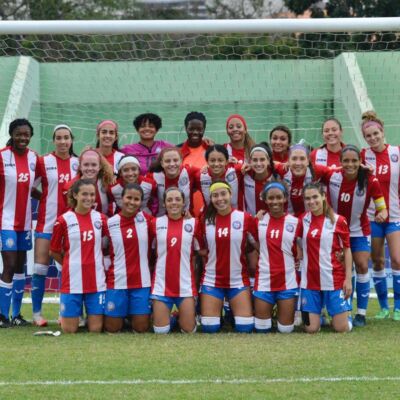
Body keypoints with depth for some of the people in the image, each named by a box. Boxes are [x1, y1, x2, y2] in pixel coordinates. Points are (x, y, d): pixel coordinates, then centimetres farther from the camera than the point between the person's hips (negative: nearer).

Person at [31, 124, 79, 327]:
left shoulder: (77, 163, 6)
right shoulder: (43, 162, -2)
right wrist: (45, 196, -6)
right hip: (47, 221, -2)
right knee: (40, 267, -4)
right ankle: (36, 312, 3)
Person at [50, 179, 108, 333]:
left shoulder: (100, 218, 4)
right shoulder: (64, 220, -3)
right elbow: (54, 252, 5)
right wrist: (72, 263, 9)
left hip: (96, 282, 2)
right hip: (72, 281, -2)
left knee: (96, 329, 0)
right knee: (69, 330, 1)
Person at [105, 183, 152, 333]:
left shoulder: (146, 219, 0)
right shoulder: (110, 223, -3)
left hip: (141, 282, 1)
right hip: (116, 281, -1)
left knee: (141, 328, 2)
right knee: (112, 328, 2)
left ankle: (132, 316, 35)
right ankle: (121, 315, 35)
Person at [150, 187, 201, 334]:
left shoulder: (193, 223, 0)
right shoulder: (156, 223, 1)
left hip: (185, 285, 0)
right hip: (162, 284, 0)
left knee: (189, 331, 1)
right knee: (161, 331, 0)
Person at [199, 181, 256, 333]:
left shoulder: (245, 218, -6)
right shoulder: (206, 220, -1)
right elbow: (201, 249, 10)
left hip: (238, 280, -1)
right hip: (211, 280, 1)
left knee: (245, 328, -3)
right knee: (209, 328, 0)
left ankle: (233, 311, 30)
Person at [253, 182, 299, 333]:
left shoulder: (294, 222, -3)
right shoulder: (259, 221, 1)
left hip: (287, 281, -1)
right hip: (264, 281, 1)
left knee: (286, 329, 5)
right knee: (261, 328, 3)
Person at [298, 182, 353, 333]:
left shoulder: (338, 220, -4)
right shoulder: (303, 220, 3)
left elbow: (347, 250, 1)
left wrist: (348, 278, -4)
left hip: (334, 280, -2)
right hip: (310, 281, 2)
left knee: (342, 328, -3)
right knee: (311, 328, 0)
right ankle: (317, 315, 32)